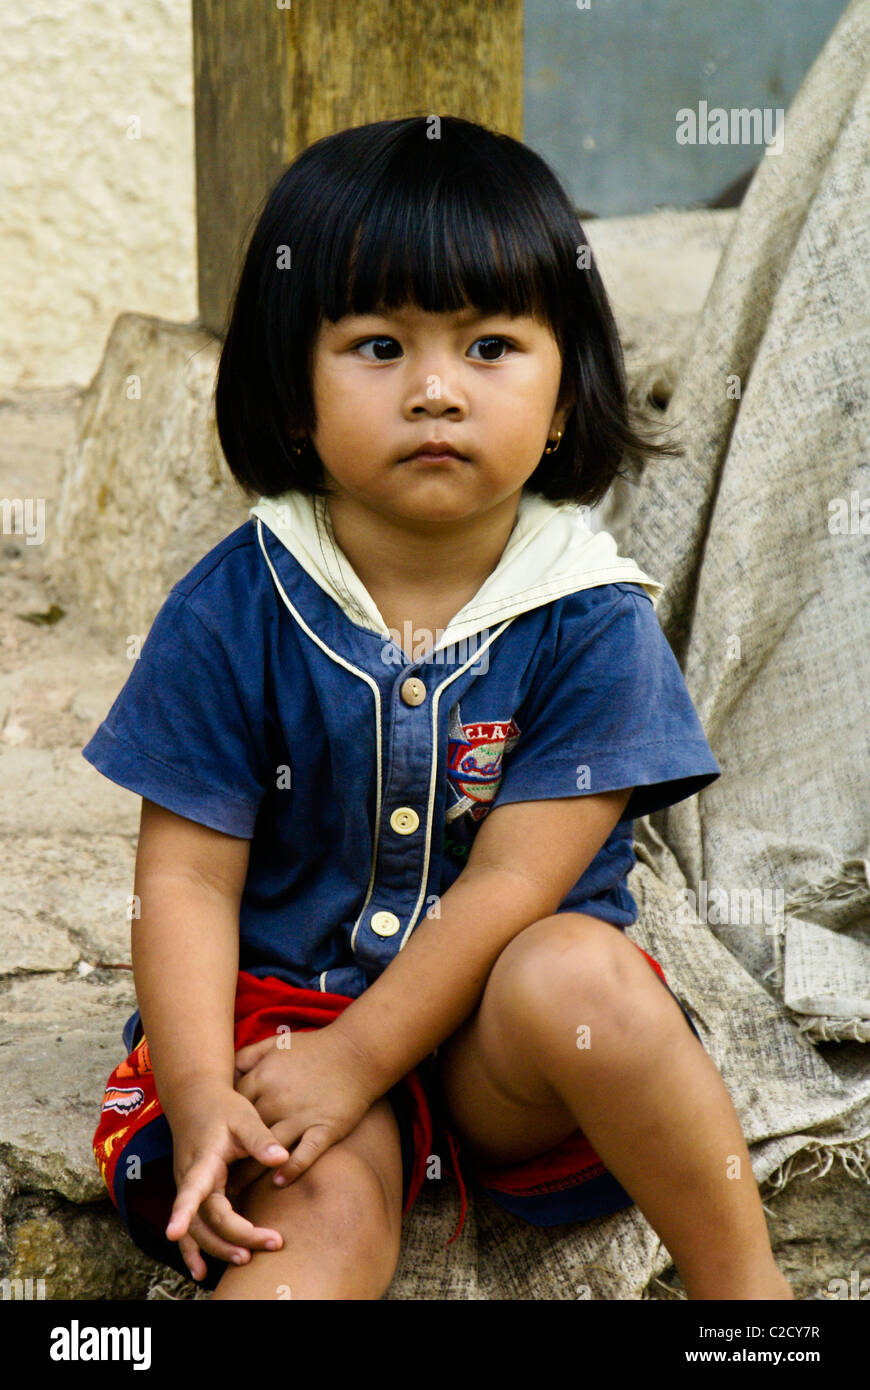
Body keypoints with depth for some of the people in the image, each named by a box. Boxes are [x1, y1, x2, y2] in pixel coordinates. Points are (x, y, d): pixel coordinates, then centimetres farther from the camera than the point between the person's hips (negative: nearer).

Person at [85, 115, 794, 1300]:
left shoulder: (589, 621, -9)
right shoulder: (234, 610, -6)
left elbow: (515, 882, -13)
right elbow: (187, 873, -7)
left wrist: (354, 1058, -19)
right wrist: (200, 1096, -20)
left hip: (503, 1031, 0)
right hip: (289, 994, 1)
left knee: (576, 974, -31)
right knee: (328, 1209, -27)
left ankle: (745, 1279, -15)